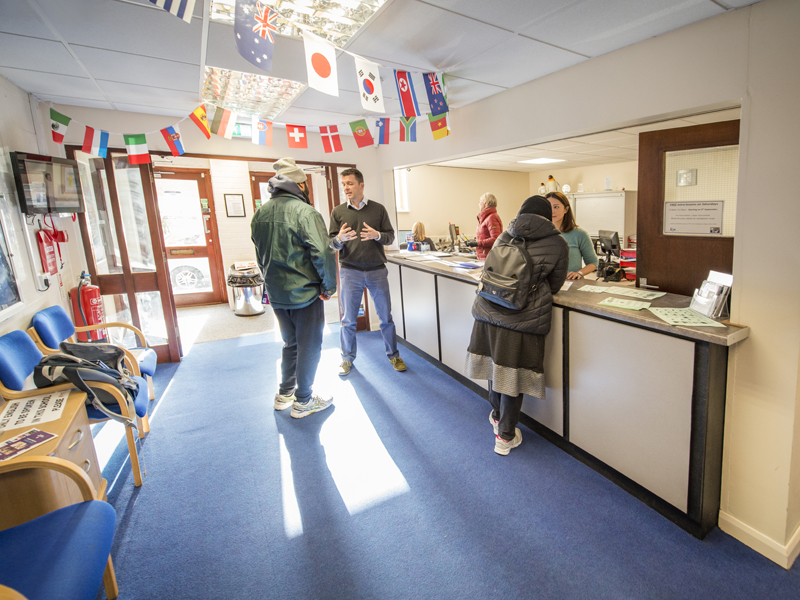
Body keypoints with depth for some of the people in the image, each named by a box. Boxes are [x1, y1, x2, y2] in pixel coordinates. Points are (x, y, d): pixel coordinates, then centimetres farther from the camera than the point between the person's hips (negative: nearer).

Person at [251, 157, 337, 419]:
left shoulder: (260, 214, 8)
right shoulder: (305, 212, -17)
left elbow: (261, 255, 15)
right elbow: (322, 253, -23)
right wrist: (329, 286, -11)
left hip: (276, 294, 7)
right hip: (305, 293, -7)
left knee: (291, 343, 23)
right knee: (309, 346, 8)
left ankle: (284, 394, 34)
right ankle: (303, 401, 21)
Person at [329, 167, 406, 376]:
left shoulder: (378, 209, 4)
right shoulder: (338, 212, 3)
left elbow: (390, 237, 4)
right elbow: (331, 244, 2)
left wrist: (377, 235, -17)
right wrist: (340, 239, -21)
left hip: (377, 270, 0)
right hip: (350, 271, 0)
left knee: (385, 316, 9)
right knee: (348, 319, 8)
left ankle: (393, 355, 27)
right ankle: (347, 358, 26)